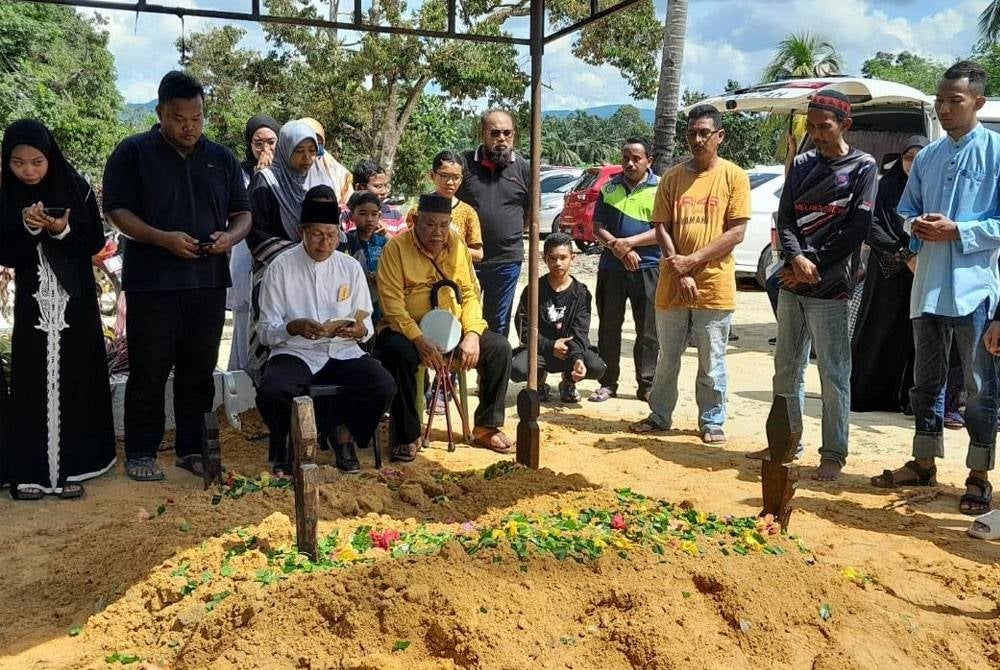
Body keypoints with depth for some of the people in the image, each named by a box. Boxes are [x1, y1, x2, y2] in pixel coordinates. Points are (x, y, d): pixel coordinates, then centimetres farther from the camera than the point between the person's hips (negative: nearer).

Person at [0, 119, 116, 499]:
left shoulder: (75, 188, -3)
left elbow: (94, 243, -2)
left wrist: (64, 231, -20)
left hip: (75, 300, -1)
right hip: (33, 301, 1)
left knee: (73, 380, 1)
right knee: (31, 383, 0)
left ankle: (71, 467, 8)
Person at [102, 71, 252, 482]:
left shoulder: (222, 159, 12)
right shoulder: (133, 153, 1)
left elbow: (243, 212, 14)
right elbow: (116, 210, -5)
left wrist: (230, 236, -8)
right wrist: (163, 238, -19)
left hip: (209, 282, 4)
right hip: (151, 282, -3)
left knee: (199, 370, 9)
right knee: (149, 371, 1)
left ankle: (192, 449, 20)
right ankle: (140, 453, 13)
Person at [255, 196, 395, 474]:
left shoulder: (351, 267, 8)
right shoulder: (280, 268, 0)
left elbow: (367, 325, 9)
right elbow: (266, 331, -3)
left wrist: (359, 330, -15)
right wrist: (294, 327, -25)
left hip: (343, 351, 2)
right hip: (295, 353, -2)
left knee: (384, 386, -25)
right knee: (272, 392, -33)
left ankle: (342, 437, 5)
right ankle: (288, 443, 3)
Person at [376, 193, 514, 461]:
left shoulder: (457, 245, 7)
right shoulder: (397, 247, -8)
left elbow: (470, 293, 5)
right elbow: (392, 303, -16)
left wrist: (472, 334, -12)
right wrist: (420, 340, -28)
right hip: (408, 330, -4)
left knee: (499, 347, -13)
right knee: (399, 353, -36)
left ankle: (487, 427, 3)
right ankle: (407, 437, -18)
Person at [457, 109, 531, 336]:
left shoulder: (523, 168, 1)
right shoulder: (465, 163, -2)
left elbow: (531, 212, 12)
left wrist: (511, 234, 9)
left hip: (507, 259, 1)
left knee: (498, 324, 14)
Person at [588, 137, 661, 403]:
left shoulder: (660, 189, 0)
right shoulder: (610, 188, 8)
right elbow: (598, 228, 4)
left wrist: (628, 242, -17)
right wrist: (619, 249, -12)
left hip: (648, 269, -2)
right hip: (611, 268, 3)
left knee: (648, 331, 4)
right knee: (608, 328, 7)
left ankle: (646, 385, 13)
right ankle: (608, 383, 17)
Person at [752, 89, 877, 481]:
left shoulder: (862, 167, -1)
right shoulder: (801, 165, 13)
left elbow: (857, 228, -9)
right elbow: (785, 218, 5)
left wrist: (815, 265, -13)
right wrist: (796, 258, -13)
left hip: (831, 287, -5)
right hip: (791, 282, 6)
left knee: (833, 374, -2)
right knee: (786, 368, 12)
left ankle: (834, 454, 8)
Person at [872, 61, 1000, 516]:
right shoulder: (926, 158, 12)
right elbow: (904, 211, 17)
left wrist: (957, 231, -18)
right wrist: (917, 226, -4)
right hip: (928, 286, 6)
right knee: (926, 380, 14)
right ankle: (924, 463, 28)